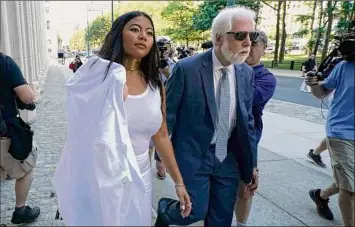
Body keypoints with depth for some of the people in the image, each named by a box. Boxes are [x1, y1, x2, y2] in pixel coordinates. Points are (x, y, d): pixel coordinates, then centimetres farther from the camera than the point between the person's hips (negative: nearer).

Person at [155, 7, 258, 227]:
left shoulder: (247, 73, 0)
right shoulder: (187, 68, -16)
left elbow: (247, 120, 7)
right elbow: (166, 115, -9)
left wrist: (251, 164, 8)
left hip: (229, 158, 5)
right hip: (193, 156, -5)